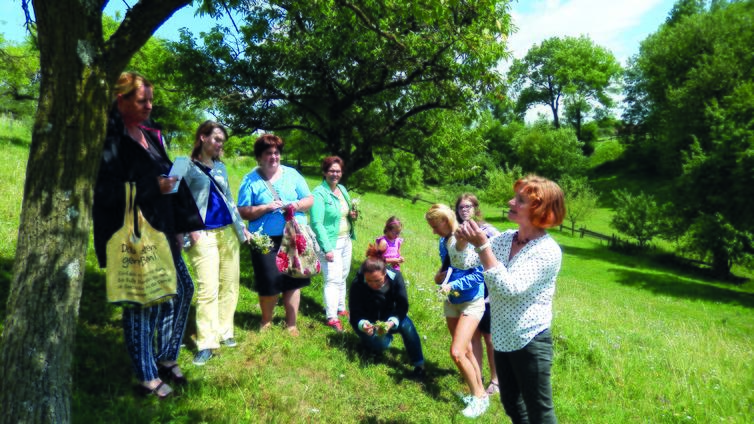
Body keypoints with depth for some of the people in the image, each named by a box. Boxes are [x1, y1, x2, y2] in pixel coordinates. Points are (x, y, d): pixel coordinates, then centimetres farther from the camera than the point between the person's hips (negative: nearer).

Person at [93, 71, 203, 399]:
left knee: (182, 288, 14)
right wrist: (153, 187, -20)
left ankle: (165, 356, 31)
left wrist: (178, 227, 13)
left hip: (159, 232, 8)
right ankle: (146, 376, 19)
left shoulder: (149, 137, 12)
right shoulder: (110, 140, -11)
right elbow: (104, 191, -18)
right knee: (142, 303, 2)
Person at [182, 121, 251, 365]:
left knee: (229, 285, 8)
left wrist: (241, 226, 17)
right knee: (208, 289, -10)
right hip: (204, 234, -6)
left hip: (228, 232, 6)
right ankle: (206, 343, -3)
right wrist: (190, 228, -16)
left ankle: (224, 332, 20)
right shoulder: (187, 167, 1)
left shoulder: (220, 167, 16)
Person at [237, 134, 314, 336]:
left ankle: (291, 323, 22)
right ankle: (266, 321, 26)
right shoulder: (251, 180, 1)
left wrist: (298, 205, -11)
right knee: (269, 282, 0)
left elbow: (309, 199, 9)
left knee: (293, 281, 7)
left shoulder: (291, 174, 8)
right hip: (266, 240, -2)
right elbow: (243, 212, -5)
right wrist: (266, 208, -17)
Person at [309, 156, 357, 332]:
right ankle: (331, 317, -1)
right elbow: (317, 223, -20)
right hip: (330, 243, -8)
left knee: (342, 277, 17)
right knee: (333, 280, -9)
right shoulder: (319, 193, -16)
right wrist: (327, 248, -24)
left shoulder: (342, 189, 8)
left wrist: (352, 215, -2)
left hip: (346, 240, 8)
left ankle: (341, 308, 32)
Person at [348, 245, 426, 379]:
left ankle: (419, 366, -17)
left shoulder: (395, 276, -24)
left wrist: (391, 323, -43)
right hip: (368, 322, -1)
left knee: (407, 325, -29)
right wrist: (362, 325, -43)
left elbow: (402, 307, -25)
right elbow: (355, 314, -20)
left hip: (388, 319, 2)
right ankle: (366, 339, 9)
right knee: (381, 344, -29)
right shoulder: (357, 285, -27)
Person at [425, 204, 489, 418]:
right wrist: (440, 276, -5)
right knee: (466, 351, 14)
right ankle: (479, 393, 30)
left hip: (471, 302, -7)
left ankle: (479, 396, 7)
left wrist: (453, 285, -27)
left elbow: (480, 275, -21)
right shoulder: (444, 241, 2)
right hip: (452, 302, 7)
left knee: (457, 352, -13)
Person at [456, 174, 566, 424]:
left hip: (530, 341, -7)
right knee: (511, 404, 23)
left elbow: (511, 288, -28)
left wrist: (483, 246, -30)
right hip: (502, 337, 7)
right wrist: (463, 239, -16)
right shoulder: (506, 238, 0)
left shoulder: (548, 251, -19)